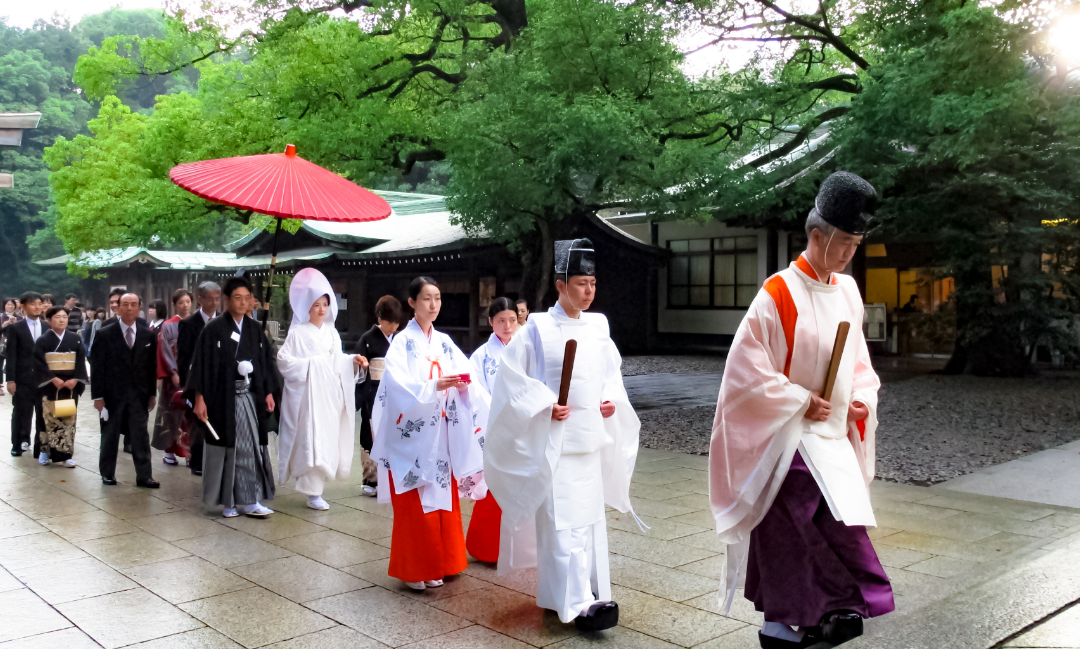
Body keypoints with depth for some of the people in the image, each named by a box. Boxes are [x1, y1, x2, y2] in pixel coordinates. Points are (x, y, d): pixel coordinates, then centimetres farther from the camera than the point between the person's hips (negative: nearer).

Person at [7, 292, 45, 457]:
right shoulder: (15, 328, 1)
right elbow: (11, 356, -3)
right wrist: (10, 380, -9)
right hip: (23, 379, -2)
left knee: (43, 413, 4)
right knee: (21, 413, 5)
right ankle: (18, 444, 16)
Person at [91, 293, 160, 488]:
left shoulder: (148, 335, 4)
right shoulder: (105, 334, -2)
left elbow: (152, 367, 7)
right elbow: (97, 367, -3)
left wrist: (152, 393, 5)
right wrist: (98, 395, -7)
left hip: (139, 395, 1)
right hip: (112, 394, -1)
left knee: (140, 436, 2)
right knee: (110, 434, 10)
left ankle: (144, 476, 6)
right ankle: (107, 473, 23)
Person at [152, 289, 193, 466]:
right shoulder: (168, 326, -1)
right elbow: (165, 352, -5)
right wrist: (173, 373, -14)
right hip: (174, 375, -2)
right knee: (172, 411, 1)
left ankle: (190, 450, 7)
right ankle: (169, 451, 8)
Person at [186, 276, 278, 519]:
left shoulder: (255, 329, 8)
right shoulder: (213, 329, -5)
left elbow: (266, 361, 12)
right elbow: (202, 363, -8)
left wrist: (269, 392, 6)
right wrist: (199, 398, -13)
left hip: (250, 398, 4)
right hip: (223, 397, -4)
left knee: (250, 448, 2)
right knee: (226, 449, 3)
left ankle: (249, 501, 7)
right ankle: (228, 501, 14)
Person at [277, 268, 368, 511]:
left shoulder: (331, 332, 11)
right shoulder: (298, 333, -6)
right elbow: (283, 359, -10)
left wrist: (353, 360, -3)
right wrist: (310, 364, -14)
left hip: (330, 394, 6)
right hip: (308, 394, -6)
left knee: (328, 440, 8)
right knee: (314, 441, -10)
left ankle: (312, 484, 21)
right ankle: (313, 492, -6)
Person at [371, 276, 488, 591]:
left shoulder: (444, 343, 11)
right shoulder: (402, 342, -4)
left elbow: (464, 375, 2)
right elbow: (399, 384, -16)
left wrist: (463, 383, -20)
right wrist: (433, 387, -29)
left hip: (440, 434, 5)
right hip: (411, 435, -5)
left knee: (441, 500, 9)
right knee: (414, 504, -1)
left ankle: (433, 565, 22)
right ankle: (412, 570, 11)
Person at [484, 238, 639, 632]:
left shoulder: (598, 326, 7)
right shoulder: (538, 327, -8)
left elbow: (612, 371, 19)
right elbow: (512, 374, -7)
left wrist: (613, 399, 1)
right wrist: (545, 405, -16)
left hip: (592, 436, 6)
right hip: (554, 440, -6)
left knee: (590, 515, 11)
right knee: (564, 519, -10)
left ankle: (557, 592, 26)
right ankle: (579, 603, -9)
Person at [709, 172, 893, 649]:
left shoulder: (847, 291, 8)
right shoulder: (778, 295, -14)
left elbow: (857, 359, 19)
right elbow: (746, 369, -15)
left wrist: (862, 398, 1)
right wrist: (802, 401, -15)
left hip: (833, 435, 7)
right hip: (790, 437, -6)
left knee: (801, 536, 11)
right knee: (836, 524, -11)